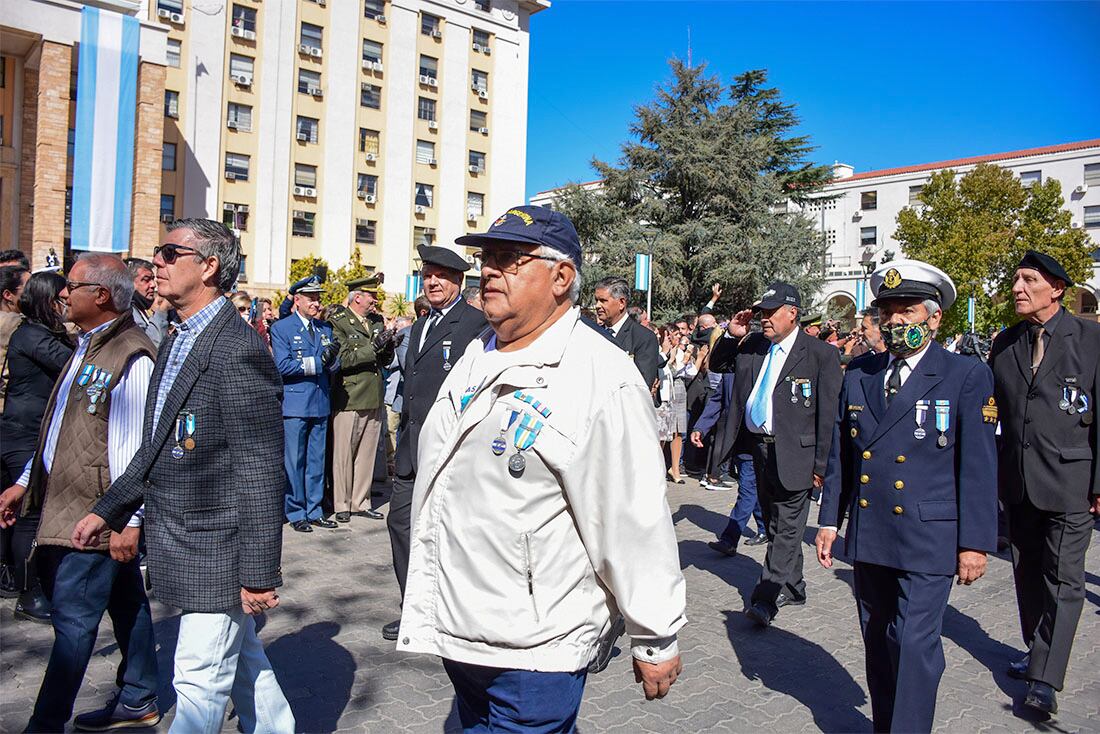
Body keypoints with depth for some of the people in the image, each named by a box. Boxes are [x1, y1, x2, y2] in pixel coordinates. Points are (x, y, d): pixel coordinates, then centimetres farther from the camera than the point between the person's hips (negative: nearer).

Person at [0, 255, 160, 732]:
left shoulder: (132, 358, -18)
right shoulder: (86, 347, 12)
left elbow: (136, 446, -21)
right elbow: (59, 428, 20)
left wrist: (129, 519, -21)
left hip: (98, 515, -9)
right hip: (65, 504, 9)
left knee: (73, 620, 0)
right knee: (125, 603, 18)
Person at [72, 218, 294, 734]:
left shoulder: (238, 351, -21)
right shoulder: (176, 342, 11)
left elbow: (261, 473, -22)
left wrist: (260, 573, -21)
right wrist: (107, 511, 17)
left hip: (216, 554, -9)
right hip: (181, 546, 10)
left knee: (199, 683, 4)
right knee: (242, 660, 23)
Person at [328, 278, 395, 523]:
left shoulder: (375, 323, 15)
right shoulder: (338, 323, -6)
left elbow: (385, 361, 17)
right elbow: (343, 359, -16)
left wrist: (388, 345, -3)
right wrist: (373, 347, -21)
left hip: (374, 400, 7)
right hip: (349, 400, -6)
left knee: (367, 454, 12)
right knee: (344, 454, 2)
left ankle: (361, 502, 23)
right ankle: (341, 505, 14)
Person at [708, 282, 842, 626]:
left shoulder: (821, 354, -9)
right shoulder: (753, 345, 7)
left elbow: (828, 414, -10)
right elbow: (716, 365, 19)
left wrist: (821, 464, -12)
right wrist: (731, 335, 0)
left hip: (794, 452, -7)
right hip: (758, 447, 7)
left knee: (787, 527, -4)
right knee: (774, 524, 18)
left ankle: (765, 599, -2)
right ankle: (793, 586, 34)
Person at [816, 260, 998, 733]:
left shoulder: (967, 377, -4)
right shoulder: (859, 376, 8)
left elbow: (979, 466, -6)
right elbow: (840, 455, 11)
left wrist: (975, 542, -8)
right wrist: (830, 520, 9)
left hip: (928, 539, -4)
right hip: (867, 538, 5)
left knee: (914, 643, -6)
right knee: (878, 642, 15)